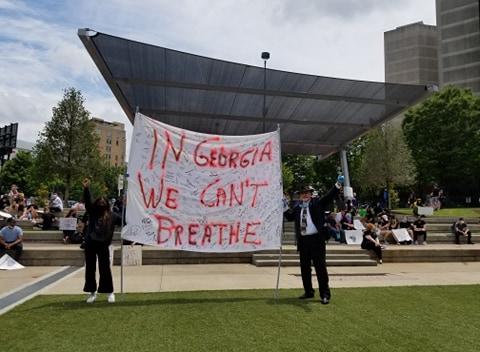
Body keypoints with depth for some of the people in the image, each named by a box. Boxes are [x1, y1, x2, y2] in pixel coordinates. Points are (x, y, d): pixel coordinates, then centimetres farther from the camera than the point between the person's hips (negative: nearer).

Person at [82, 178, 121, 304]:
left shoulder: (111, 215, 4)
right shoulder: (92, 212, 3)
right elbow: (87, 201, -11)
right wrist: (86, 188, -24)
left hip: (103, 245, -1)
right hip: (90, 244, 1)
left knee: (105, 269, 1)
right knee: (90, 269, 7)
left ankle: (110, 292, 13)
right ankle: (92, 292, 21)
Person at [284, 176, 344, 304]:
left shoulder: (318, 203, 2)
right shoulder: (297, 207, 12)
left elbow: (329, 196, -10)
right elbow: (290, 217, 17)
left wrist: (338, 184, -23)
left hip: (316, 239, -5)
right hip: (303, 240, 5)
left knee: (320, 266, -1)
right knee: (304, 267, 13)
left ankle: (325, 294, 8)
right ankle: (308, 292, 28)